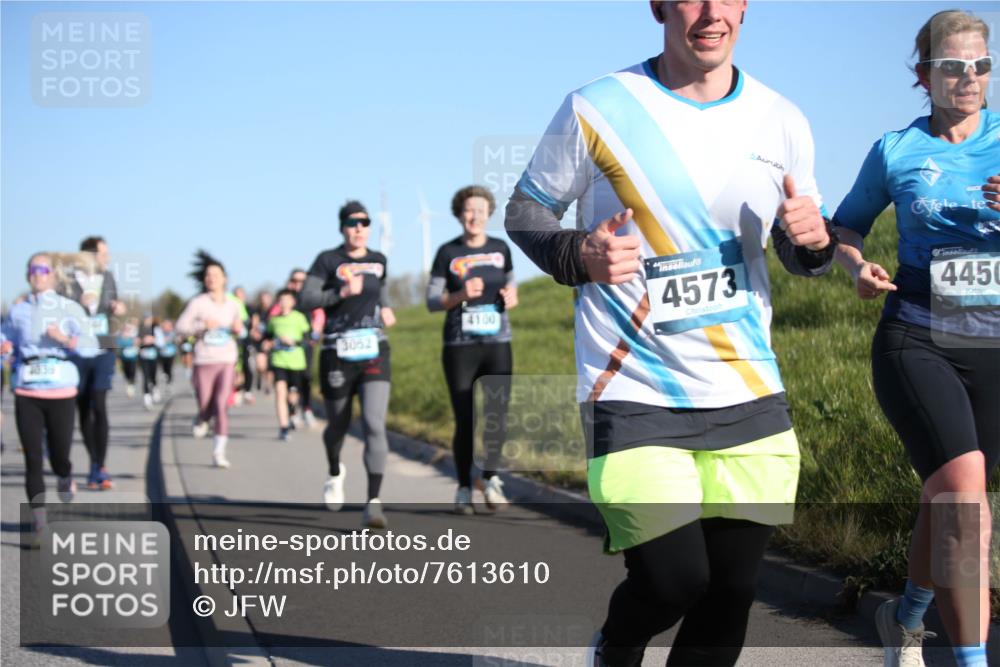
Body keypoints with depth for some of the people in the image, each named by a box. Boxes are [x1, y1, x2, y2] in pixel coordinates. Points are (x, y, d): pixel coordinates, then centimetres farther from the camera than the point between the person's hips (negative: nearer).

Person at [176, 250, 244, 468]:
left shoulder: (232, 305, 8)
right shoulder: (197, 303, -3)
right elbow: (181, 327, -5)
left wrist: (238, 329, 0)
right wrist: (202, 325, -19)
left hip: (227, 362, 1)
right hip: (204, 362, -1)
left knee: (221, 406, -11)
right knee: (206, 406, 5)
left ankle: (219, 452, -8)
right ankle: (201, 420, 43)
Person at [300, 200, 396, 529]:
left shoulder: (378, 260, 11)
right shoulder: (328, 260, -3)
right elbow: (305, 299, -13)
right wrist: (341, 293, -23)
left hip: (374, 353, 2)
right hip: (337, 355, -2)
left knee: (375, 425, -16)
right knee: (338, 426, 13)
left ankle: (374, 503, -19)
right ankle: (335, 473, 48)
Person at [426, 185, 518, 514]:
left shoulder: (500, 249, 8)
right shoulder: (448, 253, 1)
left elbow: (511, 284, 21)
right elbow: (431, 301, 1)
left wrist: (512, 297, -2)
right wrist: (461, 295, -16)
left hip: (497, 344, 2)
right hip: (460, 347, -2)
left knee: (496, 415, -10)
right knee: (465, 421, -1)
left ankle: (491, 478, 12)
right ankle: (464, 489, 13)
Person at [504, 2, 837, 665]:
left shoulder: (780, 121, 5)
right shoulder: (597, 110, -6)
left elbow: (802, 254, 16)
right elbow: (525, 211, 5)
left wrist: (813, 238, -8)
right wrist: (580, 256, -16)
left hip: (749, 394, 4)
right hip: (634, 392, -4)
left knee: (730, 594, 3)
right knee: (673, 582, -11)